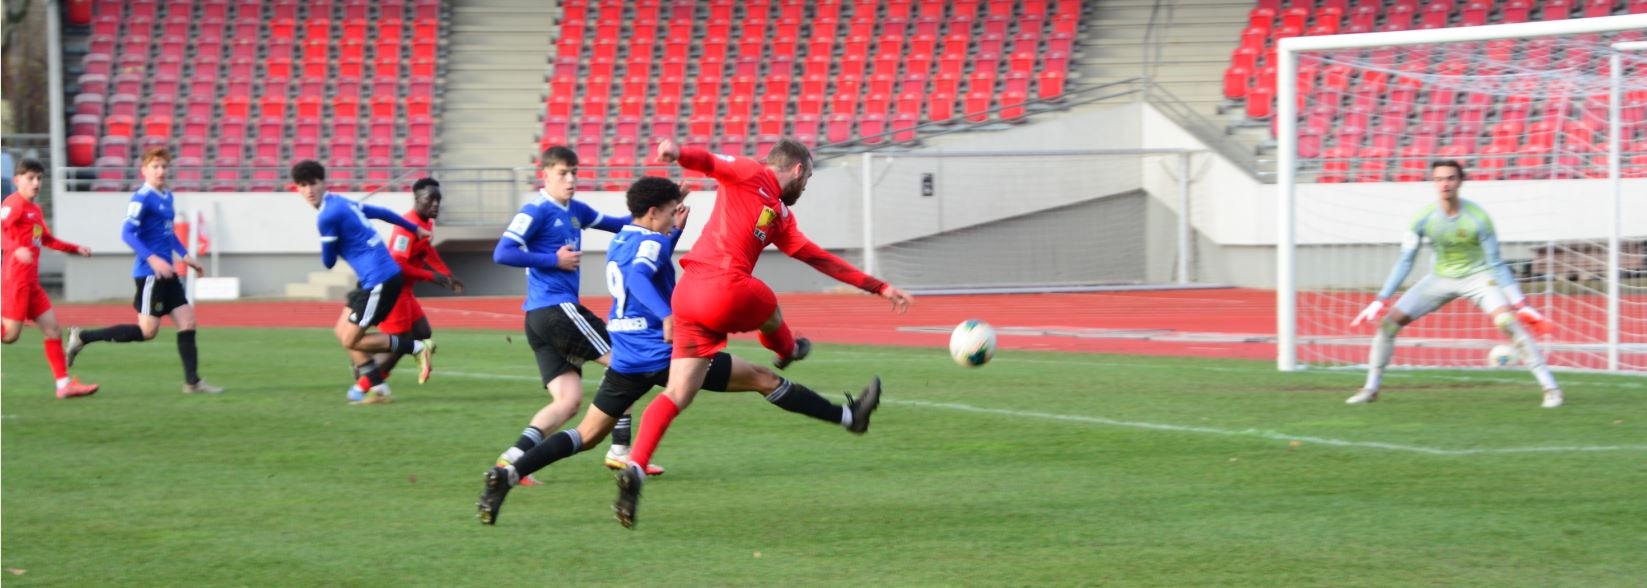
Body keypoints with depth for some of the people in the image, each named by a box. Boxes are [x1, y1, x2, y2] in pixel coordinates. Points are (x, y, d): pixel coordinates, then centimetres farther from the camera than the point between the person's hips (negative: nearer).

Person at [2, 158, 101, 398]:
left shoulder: (35, 210, 19)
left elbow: (47, 239, 35)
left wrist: (76, 249, 34)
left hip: (31, 282, 9)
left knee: (52, 328, 5)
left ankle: (64, 384, 6)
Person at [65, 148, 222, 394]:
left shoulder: (167, 197, 14)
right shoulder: (142, 198, -13)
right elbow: (128, 233, -21)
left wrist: (185, 256, 23)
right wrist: (153, 259, -29)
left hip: (167, 273, 9)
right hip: (149, 273, -9)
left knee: (187, 321, 3)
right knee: (147, 331, -7)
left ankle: (192, 382, 7)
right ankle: (82, 337, 1)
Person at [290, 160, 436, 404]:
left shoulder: (328, 217, -17)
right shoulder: (343, 203, 12)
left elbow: (329, 262, -8)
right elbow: (382, 212, 25)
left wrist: (327, 252, 17)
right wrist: (415, 229, 40)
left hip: (379, 280, -10)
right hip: (372, 280, 10)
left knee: (351, 340, -5)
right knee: (342, 331, 11)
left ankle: (418, 348, 1)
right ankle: (377, 387, 11)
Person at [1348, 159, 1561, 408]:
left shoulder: (1478, 218, -22)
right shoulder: (1423, 218, -16)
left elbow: (1496, 264, -14)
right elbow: (1405, 262, -8)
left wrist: (1521, 304, -18)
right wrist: (1380, 300, -12)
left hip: (1477, 275, -3)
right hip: (1441, 276, 3)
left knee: (1507, 321, -28)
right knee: (1389, 321, -7)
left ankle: (1550, 386, -22)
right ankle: (1371, 389, 10)